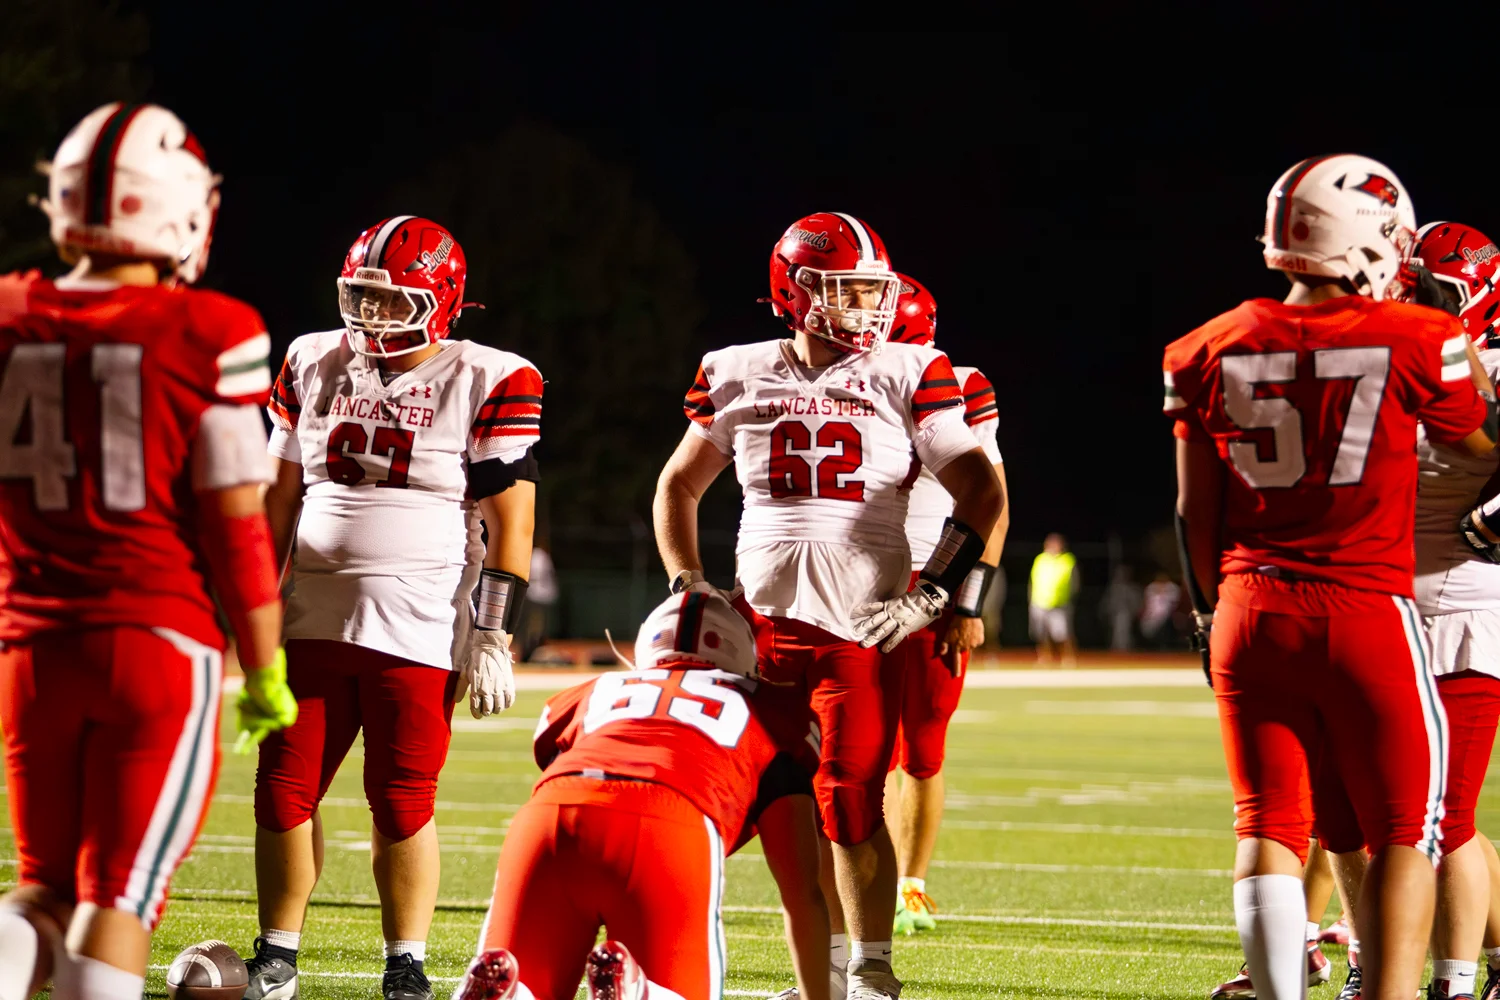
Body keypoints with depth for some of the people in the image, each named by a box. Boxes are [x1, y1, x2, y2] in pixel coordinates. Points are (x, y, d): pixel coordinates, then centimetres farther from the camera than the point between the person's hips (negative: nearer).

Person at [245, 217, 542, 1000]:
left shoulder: (488, 384, -5)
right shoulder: (315, 365, 9)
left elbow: (510, 522, -5)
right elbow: (281, 495, 16)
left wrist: (493, 638, -9)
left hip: (418, 631, -4)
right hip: (316, 617, 4)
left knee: (402, 802, -1)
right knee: (283, 788, 4)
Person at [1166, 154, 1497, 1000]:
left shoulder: (1213, 352, 4)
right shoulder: (1415, 342, -6)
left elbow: (1196, 511, 9)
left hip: (1252, 611, 3)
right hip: (1368, 611, -3)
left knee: (1268, 826, 8)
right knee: (1405, 832, 5)